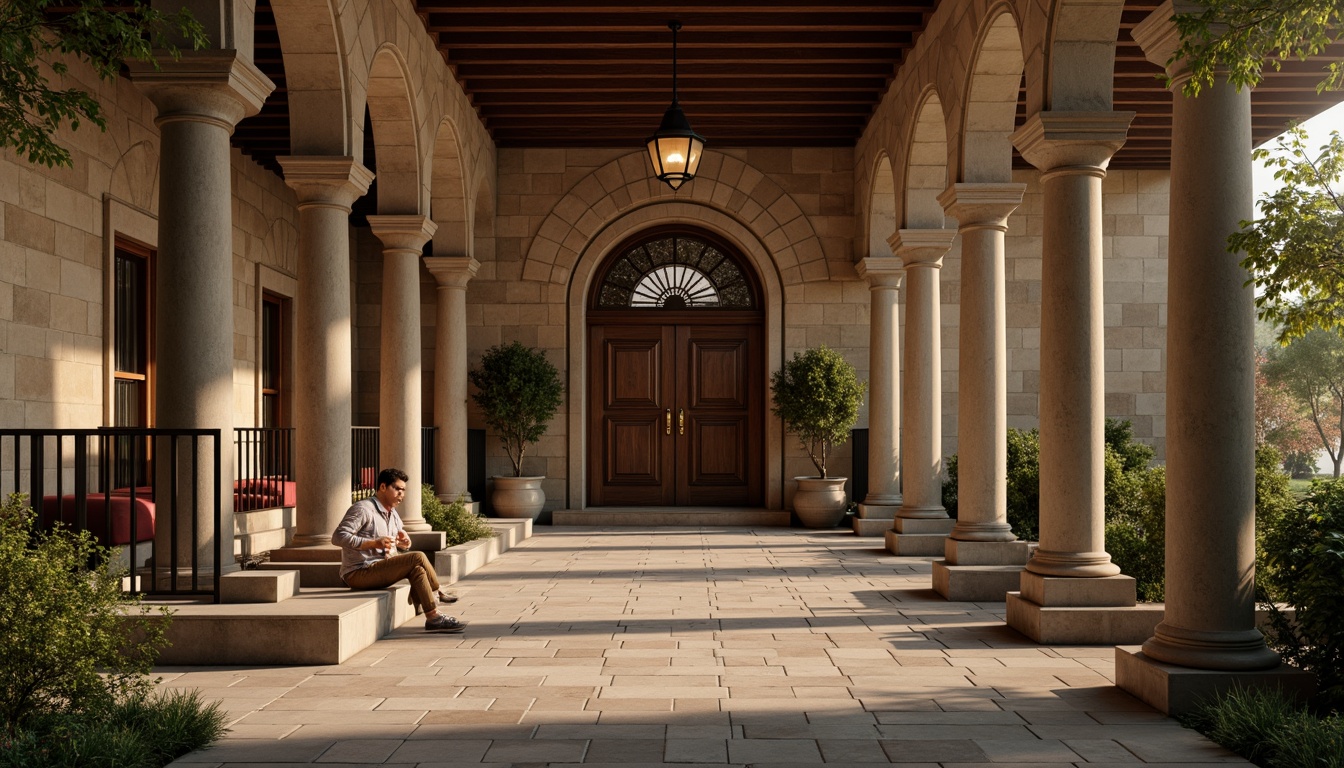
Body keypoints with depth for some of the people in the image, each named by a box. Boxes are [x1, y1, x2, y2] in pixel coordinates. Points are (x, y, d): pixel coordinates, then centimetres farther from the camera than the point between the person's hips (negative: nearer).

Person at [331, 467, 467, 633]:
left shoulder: (392, 513, 15)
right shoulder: (363, 509, -13)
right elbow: (338, 537, -22)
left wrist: (403, 541, -1)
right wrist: (374, 543, -28)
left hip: (377, 569, 9)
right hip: (358, 574, -9)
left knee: (416, 568, -12)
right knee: (418, 558, -20)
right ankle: (436, 594, -4)